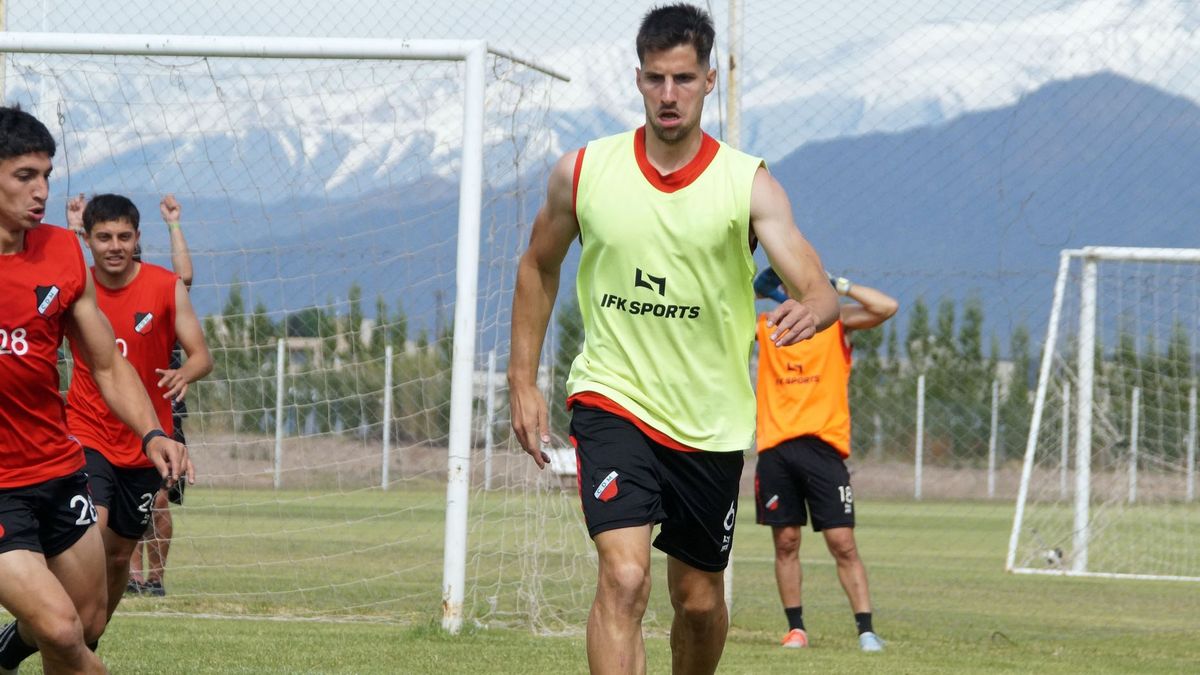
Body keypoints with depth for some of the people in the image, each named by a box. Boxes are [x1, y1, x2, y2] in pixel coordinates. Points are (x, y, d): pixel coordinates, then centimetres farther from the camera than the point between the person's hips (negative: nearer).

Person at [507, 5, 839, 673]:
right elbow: (539, 267, 14)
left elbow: (820, 290, -19)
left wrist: (811, 310, -44)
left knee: (700, 600, 14)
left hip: (711, 422, 1)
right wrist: (523, 381, 10)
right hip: (612, 398, -1)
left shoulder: (750, 184, -8)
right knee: (624, 576, -22)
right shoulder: (583, 172, -4)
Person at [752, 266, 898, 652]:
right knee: (785, 543, 4)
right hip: (775, 450, 2)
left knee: (843, 544, -6)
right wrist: (755, 289, 2)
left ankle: (866, 630, -6)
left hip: (823, 446, -2)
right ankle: (796, 628, 13)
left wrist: (839, 286, -3)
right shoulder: (764, 327, 14)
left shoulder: (836, 322, 8)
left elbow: (886, 308, -4)